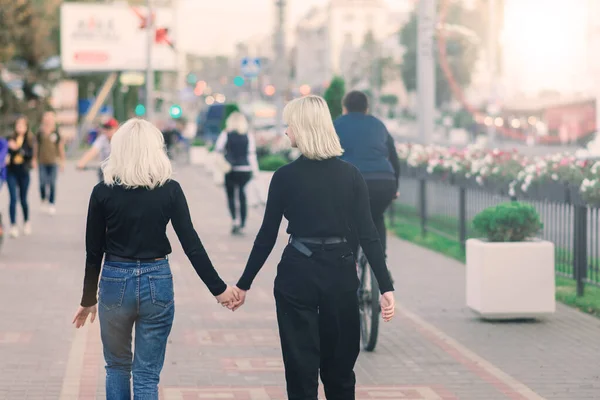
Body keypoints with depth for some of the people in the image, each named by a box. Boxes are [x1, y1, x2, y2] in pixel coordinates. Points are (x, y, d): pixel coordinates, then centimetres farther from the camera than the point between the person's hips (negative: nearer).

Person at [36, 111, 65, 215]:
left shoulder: (56, 133, 3)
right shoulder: (40, 133, 4)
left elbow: (61, 147, 8)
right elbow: (36, 147, 12)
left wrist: (62, 161, 8)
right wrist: (35, 159, 12)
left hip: (53, 162, -1)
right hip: (42, 162, 1)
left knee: (52, 184, -1)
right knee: (42, 183, -3)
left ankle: (52, 204, 5)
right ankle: (44, 200, 20)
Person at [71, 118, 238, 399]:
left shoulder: (103, 192, -6)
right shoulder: (170, 190, -5)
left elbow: (94, 252, 0)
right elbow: (191, 245, -6)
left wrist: (88, 300, 11)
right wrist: (218, 289, 1)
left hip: (115, 282, 0)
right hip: (157, 283, 0)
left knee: (117, 366, 21)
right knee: (147, 376, 6)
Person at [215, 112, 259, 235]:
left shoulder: (225, 135, -4)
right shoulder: (249, 136, -2)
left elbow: (218, 150, -3)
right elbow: (252, 154, -3)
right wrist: (255, 171, 1)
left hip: (230, 170, -1)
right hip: (245, 170, 1)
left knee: (231, 195, 11)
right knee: (243, 196, 9)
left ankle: (234, 220, -8)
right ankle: (242, 225, 7)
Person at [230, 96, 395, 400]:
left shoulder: (285, 176, -7)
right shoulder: (350, 175, -1)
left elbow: (267, 237, -3)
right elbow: (368, 235, -5)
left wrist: (244, 284, 6)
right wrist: (386, 287, -4)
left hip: (297, 274, -2)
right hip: (340, 272, 3)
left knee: (301, 367, 4)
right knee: (339, 368, 17)